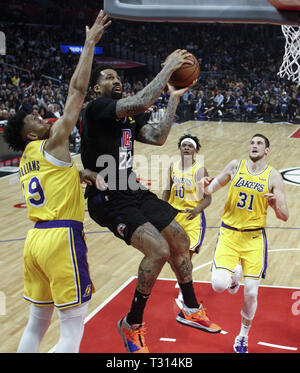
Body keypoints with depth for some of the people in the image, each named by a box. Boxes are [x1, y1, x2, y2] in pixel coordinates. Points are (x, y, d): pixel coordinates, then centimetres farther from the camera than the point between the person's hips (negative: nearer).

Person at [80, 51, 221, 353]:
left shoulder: (130, 116, 12)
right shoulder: (97, 109, -16)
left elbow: (157, 138, 3)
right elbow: (142, 102, -31)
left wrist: (174, 98, 4)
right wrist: (168, 67, -21)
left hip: (134, 192, 10)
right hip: (108, 200, -9)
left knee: (180, 241, 12)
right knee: (159, 250, -21)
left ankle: (191, 310, 32)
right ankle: (131, 325, 0)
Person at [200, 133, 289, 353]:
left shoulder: (273, 176, -3)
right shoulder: (235, 166, 2)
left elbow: (285, 217, -4)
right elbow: (211, 188, 13)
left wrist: (276, 204, -26)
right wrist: (206, 186, -11)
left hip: (254, 238, -1)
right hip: (229, 234, 1)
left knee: (251, 293, -1)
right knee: (219, 285, -17)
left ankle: (243, 336, 24)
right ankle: (234, 275, 21)